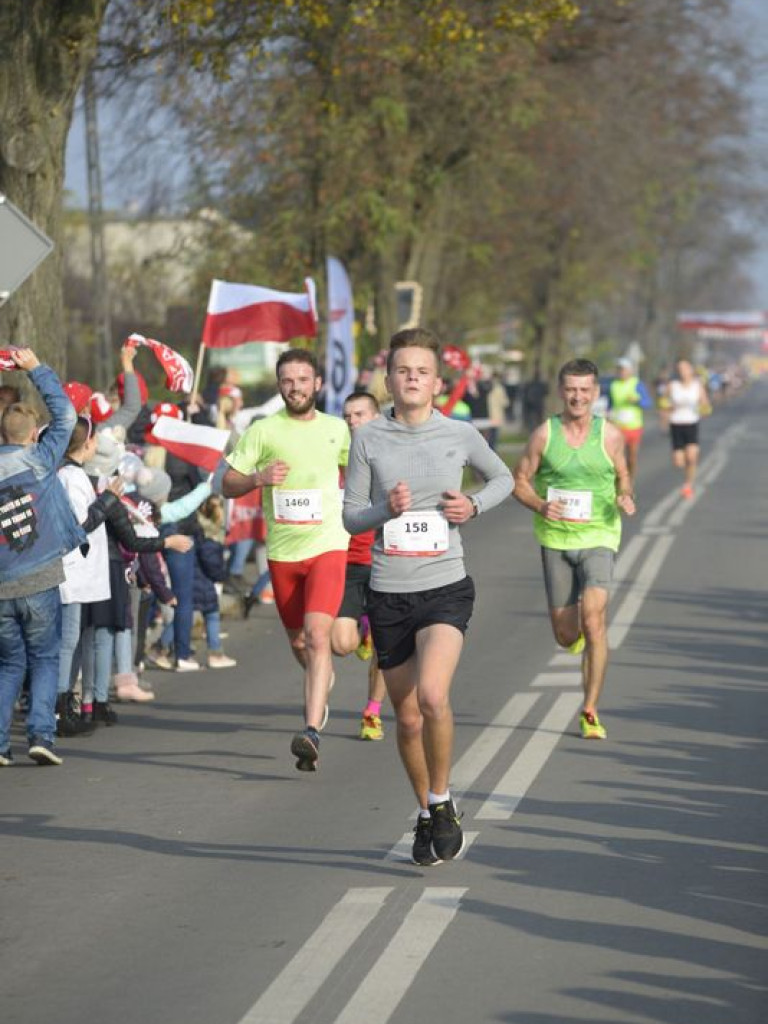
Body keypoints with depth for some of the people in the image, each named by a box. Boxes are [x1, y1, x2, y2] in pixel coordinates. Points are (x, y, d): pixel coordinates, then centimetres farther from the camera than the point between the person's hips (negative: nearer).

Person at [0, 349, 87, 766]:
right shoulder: (41, 459, -4)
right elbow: (65, 413, 5)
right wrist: (36, 367, 11)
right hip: (41, 581, -2)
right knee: (45, 658, 9)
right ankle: (41, 732, -6)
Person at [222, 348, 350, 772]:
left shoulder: (336, 429, 5)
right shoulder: (262, 430, 0)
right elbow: (227, 484, 1)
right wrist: (258, 478, -17)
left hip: (328, 547, -2)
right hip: (282, 551, 2)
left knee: (317, 635, -19)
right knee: (297, 641, 14)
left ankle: (311, 731, -26)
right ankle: (324, 681, 49)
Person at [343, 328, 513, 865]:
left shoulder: (461, 435, 1)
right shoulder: (367, 438, 0)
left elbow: (503, 478, 19)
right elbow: (351, 517, 5)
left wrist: (474, 506, -1)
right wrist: (386, 509, -16)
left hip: (446, 586, -2)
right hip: (389, 594, 2)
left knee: (432, 696, -24)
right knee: (408, 717, 9)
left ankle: (442, 802, -3)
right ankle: (426, 815, 30)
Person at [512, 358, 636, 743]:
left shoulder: (610, 435, -1)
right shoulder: (543, 434, -3)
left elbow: (623, 476, 13)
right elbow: (519, 481, 4)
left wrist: (625, 498, -9)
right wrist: (540, 506, -15)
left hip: (599, 537, -1)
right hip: (555, 539, 1)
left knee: (593, 620, -19)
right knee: (565, 635, 6)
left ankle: (590, 711, -9)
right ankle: (579, 633, 46)